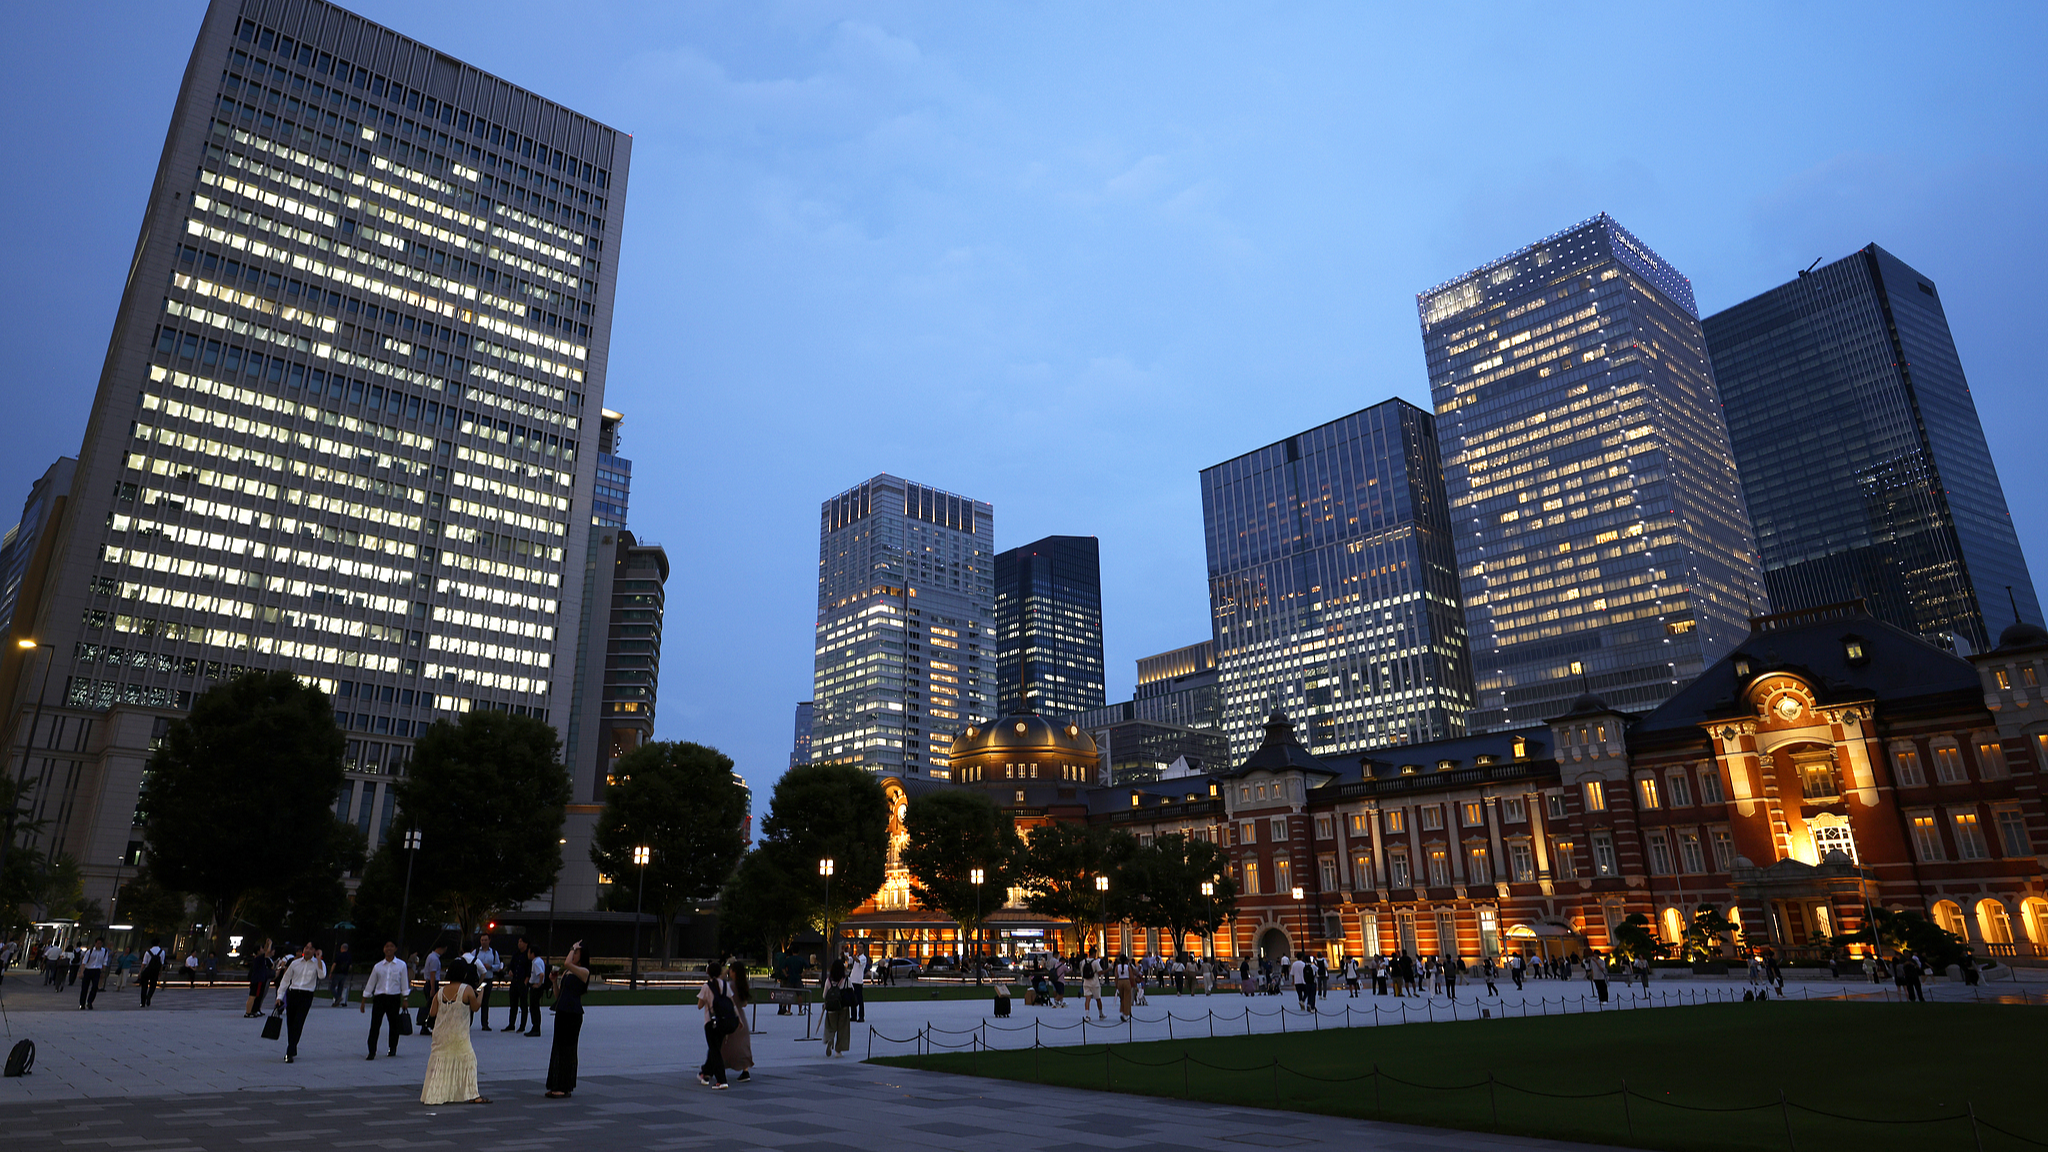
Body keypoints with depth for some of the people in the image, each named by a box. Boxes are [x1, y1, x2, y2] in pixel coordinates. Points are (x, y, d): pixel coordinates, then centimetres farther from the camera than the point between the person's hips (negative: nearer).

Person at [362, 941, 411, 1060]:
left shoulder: (401, 965, 2)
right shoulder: (378, 966, 5)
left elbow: (404, 983, 4)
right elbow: (370, 984, 10)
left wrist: (405, 1000, 1)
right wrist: (363, 1001, 9)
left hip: (394, 998, -1)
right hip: (379, 998, 1)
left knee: (394, 1024, 8)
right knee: (375, 1024, -8)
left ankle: (392, 1049, 25)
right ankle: (372, 1052, -2)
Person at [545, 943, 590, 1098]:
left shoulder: (584, 972, -8)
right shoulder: (565, 972, 15)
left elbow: (567, 964, -27)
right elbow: (558, 996, 16)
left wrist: (574, 948, -13)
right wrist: (555, 980, 4)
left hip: (573, 1014, -8)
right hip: (561, 1012, 8)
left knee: (567, 1049, -3)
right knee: (557, 1048, 11)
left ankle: (565, 1088, 4)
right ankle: (556, 1087, 20)